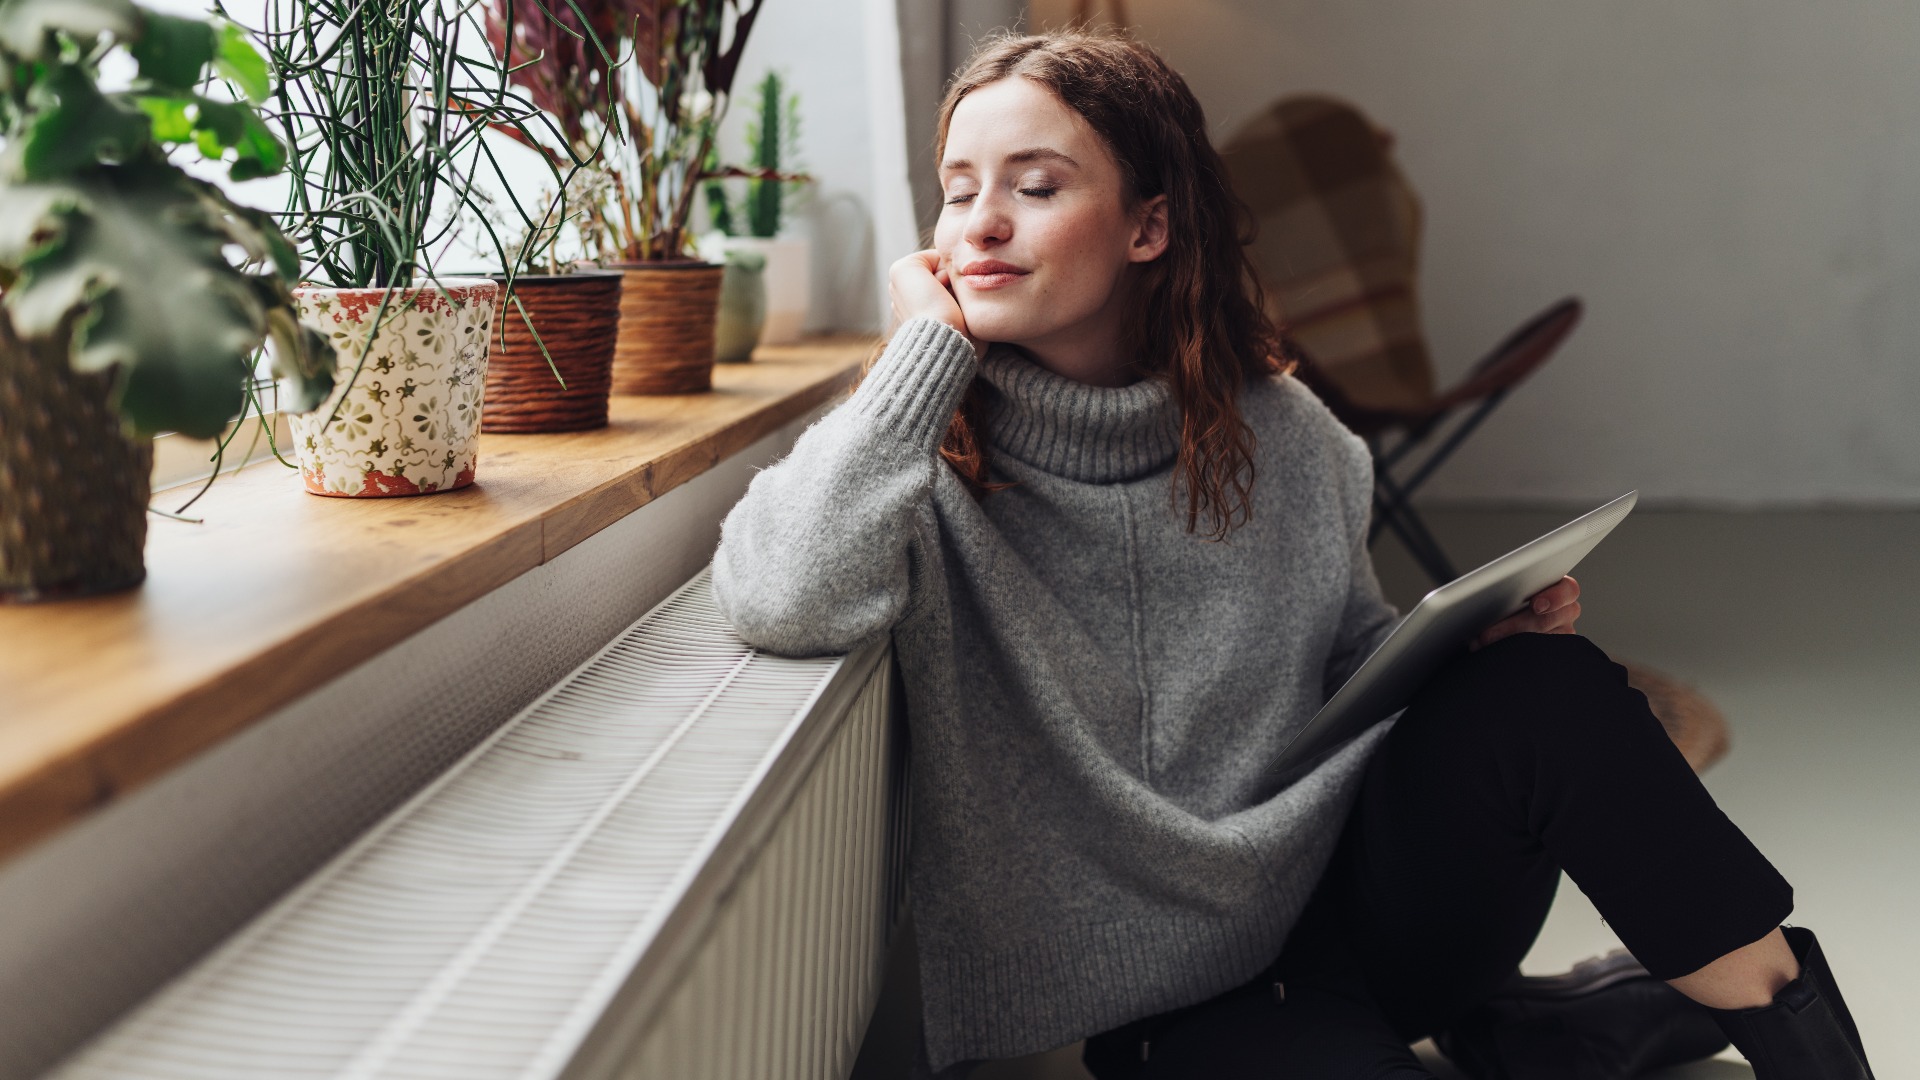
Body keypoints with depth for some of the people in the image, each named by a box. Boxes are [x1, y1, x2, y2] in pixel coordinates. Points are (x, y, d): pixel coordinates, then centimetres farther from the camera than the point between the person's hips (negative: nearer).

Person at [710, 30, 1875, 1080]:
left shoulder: (1284, 437, 0)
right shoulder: (928, 460, -11)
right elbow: (788, 598, -33)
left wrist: (1476, 638, -9)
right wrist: (934, 340, -22)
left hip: (1351, 899, 4)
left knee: (1538, 688, -23)